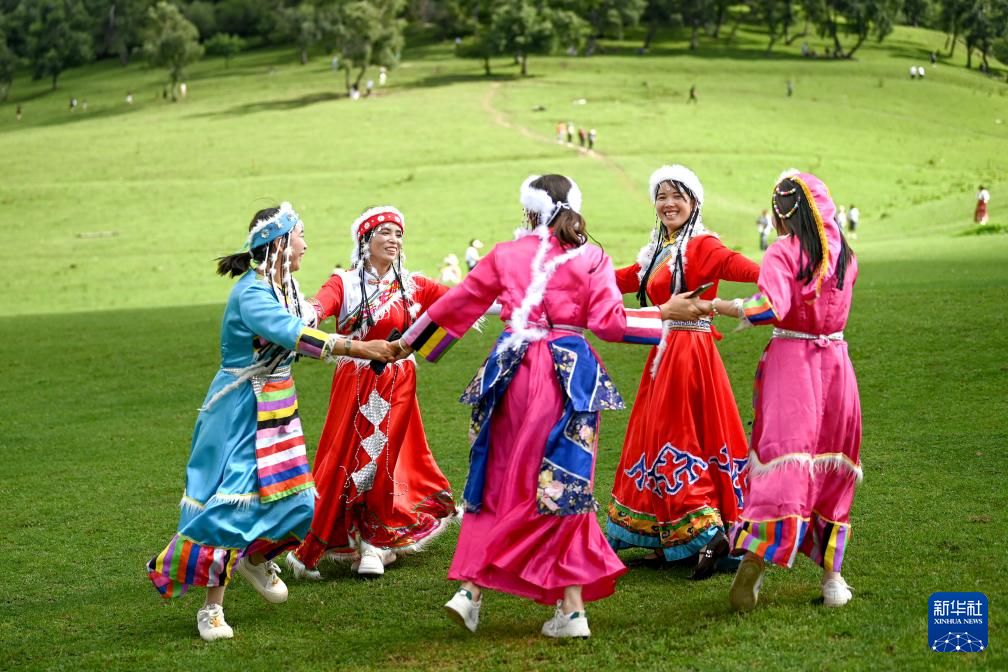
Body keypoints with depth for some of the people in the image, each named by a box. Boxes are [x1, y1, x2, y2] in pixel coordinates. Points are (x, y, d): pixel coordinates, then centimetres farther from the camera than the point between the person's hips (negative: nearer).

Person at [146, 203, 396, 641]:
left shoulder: (287, 287, 7)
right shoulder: (251, 292, -22)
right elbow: (291, 333, -35)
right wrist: (356, 348, -39)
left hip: (277, 407, 8)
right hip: (240, 410, -8)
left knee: (293, 499, 8)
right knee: (231, 502, -7)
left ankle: (254, 558, 37)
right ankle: (212, 608, 2)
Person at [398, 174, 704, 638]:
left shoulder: (505, 255, 8)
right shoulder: (590, 259, 1)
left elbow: (458, 304, 14)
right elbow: (608, 321, -6)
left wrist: (409, 342, 26)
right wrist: (665, 313, 5)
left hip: (512, 373, 1)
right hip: (569, 375, -1)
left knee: (498, 481, 13)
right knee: (565, 485, 3)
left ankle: (471, 588, 8)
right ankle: (571, 606, 1)